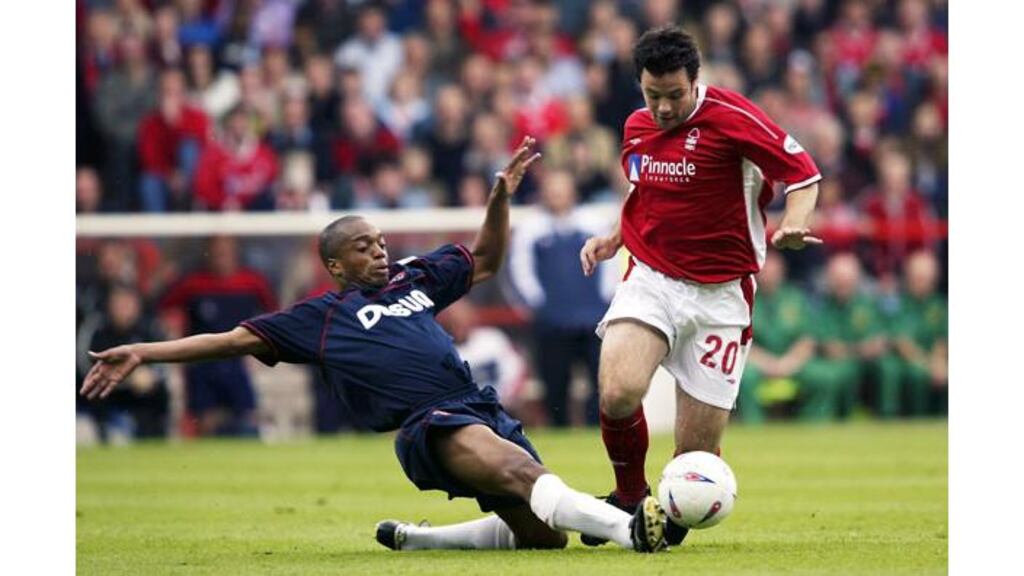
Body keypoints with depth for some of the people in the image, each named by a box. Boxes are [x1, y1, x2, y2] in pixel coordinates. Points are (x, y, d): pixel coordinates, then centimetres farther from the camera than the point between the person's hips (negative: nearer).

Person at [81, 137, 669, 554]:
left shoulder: (413, 278, 24)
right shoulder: (322, 316, 11)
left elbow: (485, 261, 37)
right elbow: (237, 339, 10)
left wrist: (502, 196, 20)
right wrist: (144, 353, 4)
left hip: (484, 411, 8)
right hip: (431, 426, -8)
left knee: (542, 534, 4)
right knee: (524, 473, -34)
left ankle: (410, 539, 17)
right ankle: (628, 529, -58)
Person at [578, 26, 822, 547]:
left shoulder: (731, 117, -11)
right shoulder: (636, 127, 8)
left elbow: (803, 172, -7)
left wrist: (792, 227, -25)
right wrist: (614, 238, 12)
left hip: (720, 293, -3)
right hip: (650, 279, 3)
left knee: (697, 453, -4)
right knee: (618, 392, -27)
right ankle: (629, 495, 0)